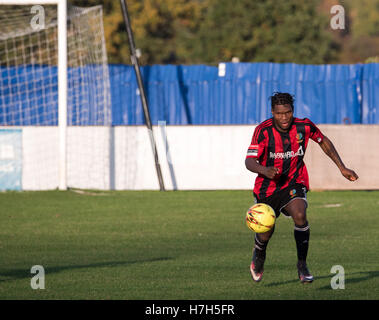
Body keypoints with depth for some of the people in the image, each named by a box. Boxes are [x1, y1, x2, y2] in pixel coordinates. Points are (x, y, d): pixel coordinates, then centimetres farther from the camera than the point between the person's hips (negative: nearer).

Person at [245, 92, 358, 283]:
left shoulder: (304, 127, -11)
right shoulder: (263, 131, -18)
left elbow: (324, 142, 9)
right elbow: (249, 161, -22)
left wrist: (342, 168, 9)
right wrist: (265, 171, -44)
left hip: (294, 183, 0)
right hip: (267, 187, 0)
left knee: (300, 216, -29)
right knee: (265, 233, 6)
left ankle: (302, 266, -16)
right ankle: (258, 254, 45)